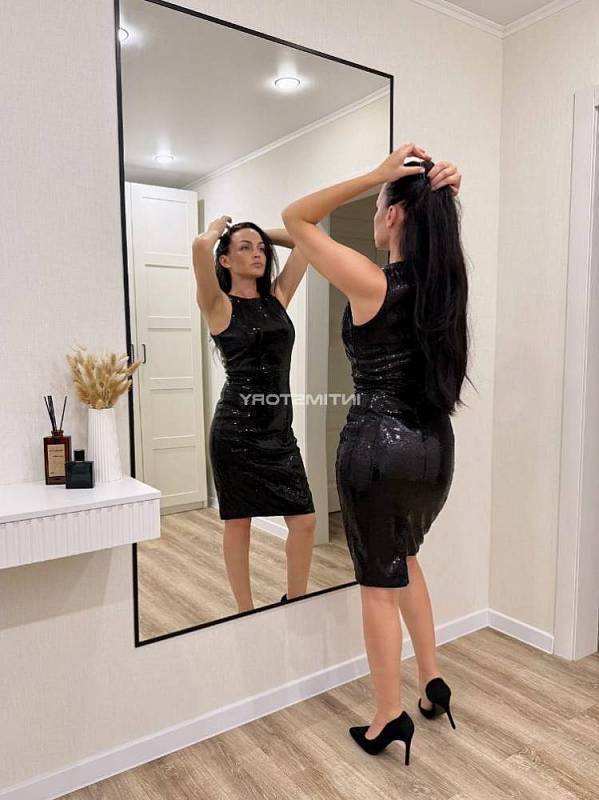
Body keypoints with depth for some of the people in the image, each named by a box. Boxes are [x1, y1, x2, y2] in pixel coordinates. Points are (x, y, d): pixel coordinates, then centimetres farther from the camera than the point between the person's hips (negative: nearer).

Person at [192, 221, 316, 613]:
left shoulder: (277, 297, 9)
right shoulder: (219, 305, -5)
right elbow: (201, 245, -21)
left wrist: (262, 232, 16)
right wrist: (219, 228, 0)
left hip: (280, 429, 5)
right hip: (236, 430, -5)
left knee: (305, 521, 5)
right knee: (239, 523, 8)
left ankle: (294, 603, 27)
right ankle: (247, 612, 26)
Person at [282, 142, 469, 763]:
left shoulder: (371, 283, -16)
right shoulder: (447, 278, 1)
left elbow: (294, 218, -6)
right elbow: (437, 227, 24)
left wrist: (375, 175, -12)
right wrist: (442, 190, 3)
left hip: (377, 446, -7)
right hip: (435, 444, 7)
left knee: (379, 582, 9)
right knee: (402, 556, 28)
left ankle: (390, 718, 25)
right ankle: (432, 682, 35)